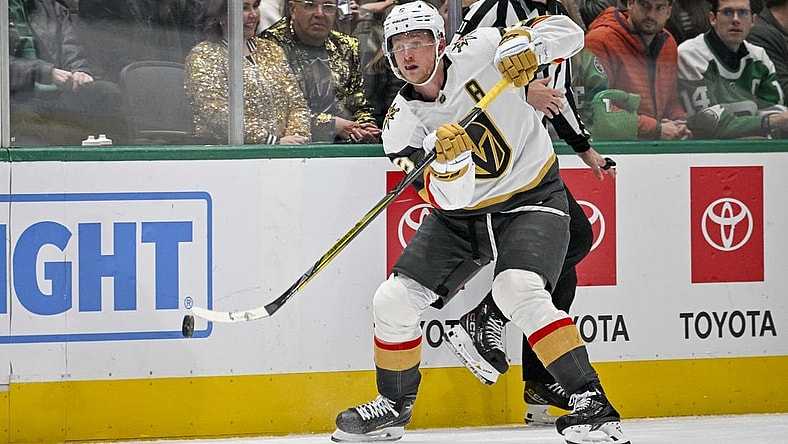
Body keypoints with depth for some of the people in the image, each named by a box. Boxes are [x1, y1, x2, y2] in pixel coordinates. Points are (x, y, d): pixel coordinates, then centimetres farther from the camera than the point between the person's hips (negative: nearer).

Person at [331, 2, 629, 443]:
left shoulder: (477, 53, -16)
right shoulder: (403, 119, -9)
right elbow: (447, 198, -18)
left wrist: (527, 43, -36)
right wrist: (445, 156, -39)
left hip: (531, 198, -5)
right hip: (460, 212, 5)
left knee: (519, 290, -30)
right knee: (395, 300, -1)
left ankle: (592, 402, -29)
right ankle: (394, 407, 23)